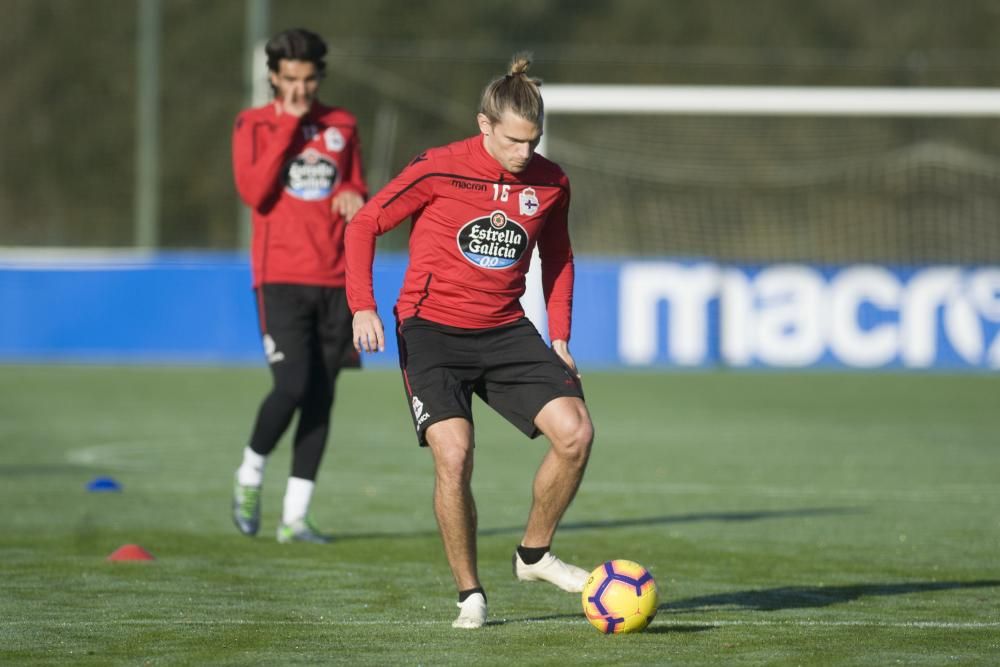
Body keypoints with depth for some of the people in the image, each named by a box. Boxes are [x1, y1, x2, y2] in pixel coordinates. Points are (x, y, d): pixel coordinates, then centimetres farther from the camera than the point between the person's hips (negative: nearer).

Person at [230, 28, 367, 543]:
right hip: (281, 278, -4)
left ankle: (296, 516, 6)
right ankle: (249, 477, 10)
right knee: (292, 385, -16)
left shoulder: (341, 126, 12)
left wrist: (355, 198, -4)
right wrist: (288, 125, -13)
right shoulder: (254, 125, 2)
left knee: (320, 398, 1)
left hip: (334, 280, 4)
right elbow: (254, 191, -13)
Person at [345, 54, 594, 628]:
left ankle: (535, 554, 9)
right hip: (433, 331, -4)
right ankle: (470, 594, -3)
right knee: (454, 455, -21)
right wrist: (363, 306, -16)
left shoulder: (550, 182, 0)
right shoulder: (439, 171, -12)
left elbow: (557, 257, 17)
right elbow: (364, 226, -5)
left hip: (506, 332, 4)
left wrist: (559, 339, 8)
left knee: (576, 432, -14)